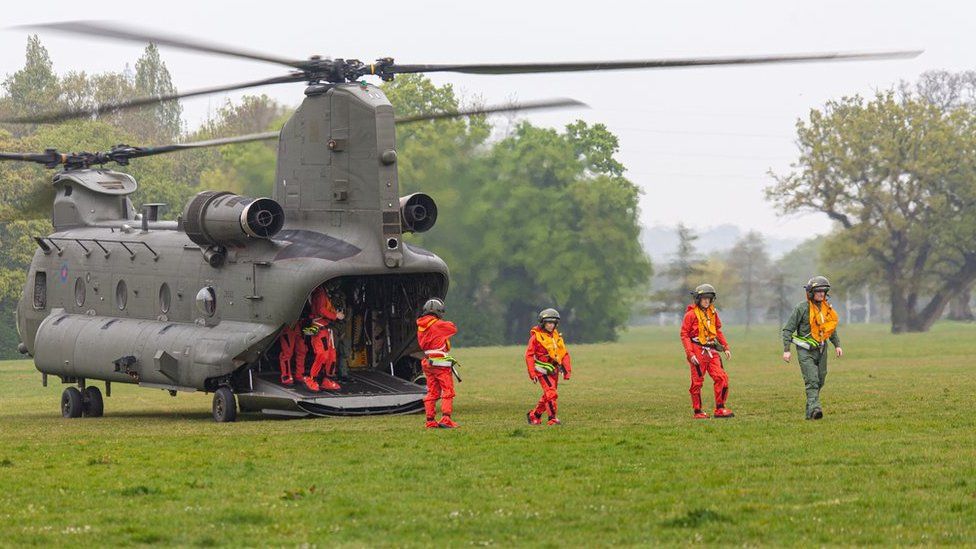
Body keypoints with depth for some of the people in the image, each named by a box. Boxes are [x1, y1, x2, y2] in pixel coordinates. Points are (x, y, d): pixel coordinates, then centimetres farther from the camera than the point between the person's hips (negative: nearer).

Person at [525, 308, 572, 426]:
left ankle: (534, 415, 31)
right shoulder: (536, 336, -6)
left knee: (547, 396, 14)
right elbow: (529, 355, -7)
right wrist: (532, 373, -14)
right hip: (543, 371, -7)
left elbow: (564, 354, 15)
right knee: (551, 394, -19)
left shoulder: (557, 336, 12)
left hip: (554, 371, 7)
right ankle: (552, 418, -17)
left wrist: (567, 370, 5)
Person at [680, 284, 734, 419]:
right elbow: (684, 334, -8)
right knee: (697, 382, 0)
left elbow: (718, 331, 21)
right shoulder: (691, 314, -8)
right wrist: (690, 353, -16)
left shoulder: (713, 312, 11)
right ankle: (698, 412, 10)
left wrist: (726, 347, 13)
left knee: (721, 377, -4)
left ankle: (720, 409, 2)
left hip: (711, 351, 6)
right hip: (697, 351, -6)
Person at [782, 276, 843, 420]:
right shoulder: (802, 308, -12)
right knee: (812, 381, -18)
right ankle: (815, 408, -28)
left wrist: (837, 345, 13)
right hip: (806, 351, -6)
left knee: (820, 381, 9)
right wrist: (786, 350, -15)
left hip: (821, 350, 6)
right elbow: (788, 329, -9)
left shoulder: (827, 308, 7)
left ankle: (810, 412, 19)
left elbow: (832, 328, 22)